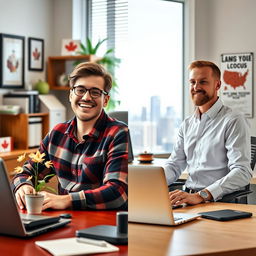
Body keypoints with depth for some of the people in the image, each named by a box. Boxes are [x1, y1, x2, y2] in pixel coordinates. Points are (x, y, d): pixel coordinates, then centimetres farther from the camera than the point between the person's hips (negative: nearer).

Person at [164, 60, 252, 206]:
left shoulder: (234, 120, -7)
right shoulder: (187, 124, 18)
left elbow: (242, 172, -18)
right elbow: (174, 166, 18)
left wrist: (201, 196, -30)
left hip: (220, 202, -7)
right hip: (188, 200, 7)